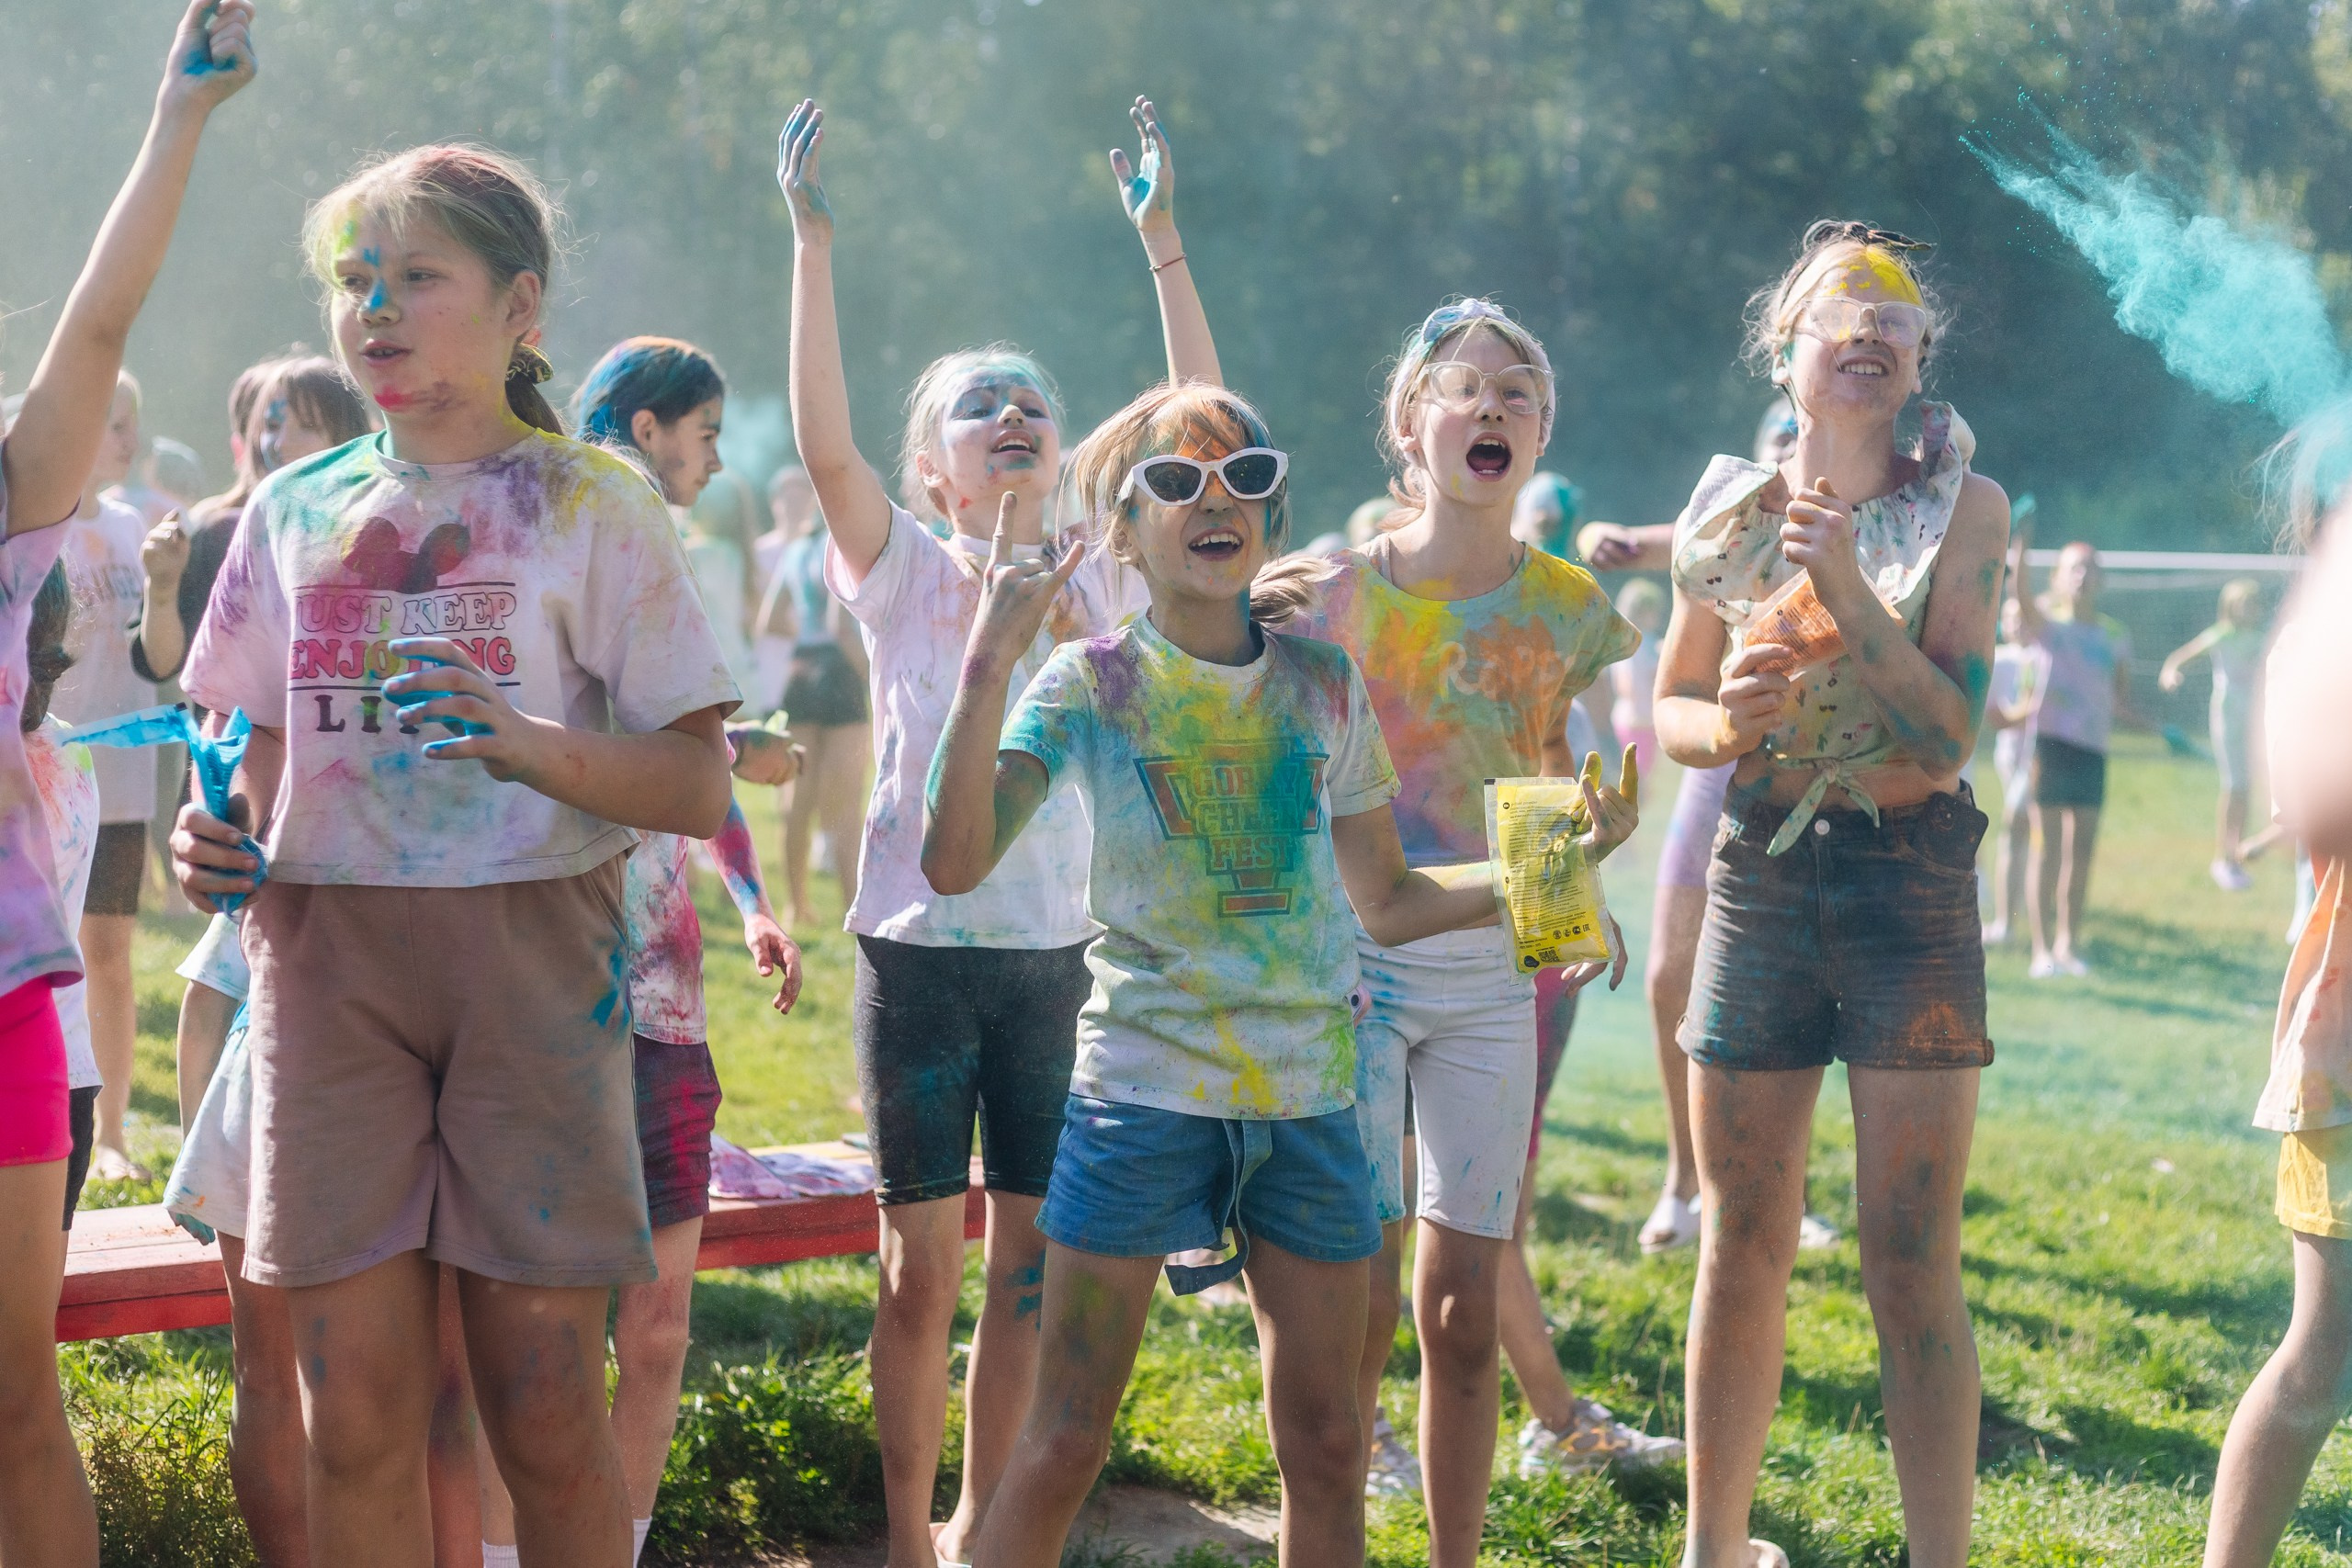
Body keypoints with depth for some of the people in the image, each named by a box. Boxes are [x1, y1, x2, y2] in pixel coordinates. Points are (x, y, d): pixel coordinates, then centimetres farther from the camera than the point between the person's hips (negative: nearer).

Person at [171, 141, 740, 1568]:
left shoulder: (593, 506, 1)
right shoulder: (293, 513, 12)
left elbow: (698, 788, -4)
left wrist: (533, 745, -22)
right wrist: (224, 843, -2)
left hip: (532, 953, -3)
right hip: (329, 955, 3)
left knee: (546, 1408, -1)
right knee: (358, 1419, 1)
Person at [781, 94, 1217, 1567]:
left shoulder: (1098, 578, 6)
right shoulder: (906, 573, 0)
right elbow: (825, 442, -15)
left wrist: (1164, 243, -6)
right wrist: (813, 240, -20)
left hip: (1056, 950, 3)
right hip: (922, 943, -2)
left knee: (1030, 1257, 7)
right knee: (923, 1263, 4)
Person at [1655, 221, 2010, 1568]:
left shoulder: (1962, 507, -2)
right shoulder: (1733, 511, 6)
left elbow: (1951, 732, -10)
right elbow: (1670, 711, 13)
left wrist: (1847, 586, -21)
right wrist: (1729, 718, -9)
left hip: (1910, 887, -3)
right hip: (1758, 885, 3)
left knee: (1913, 1265, -5)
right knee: (1741, 1246, 8)